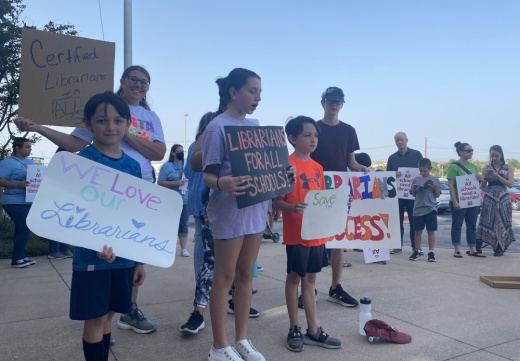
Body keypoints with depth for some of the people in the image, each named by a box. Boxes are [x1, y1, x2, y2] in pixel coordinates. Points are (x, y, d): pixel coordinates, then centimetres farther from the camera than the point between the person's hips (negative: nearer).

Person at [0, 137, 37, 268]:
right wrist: (18, 185, -29)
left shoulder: (30, 162, 13)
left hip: (28, 202, 8)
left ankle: (21, 257, 23)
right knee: (23, 229, -8)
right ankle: (17, 259, 2)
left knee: (24, 229, 13)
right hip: (15, 202, -8)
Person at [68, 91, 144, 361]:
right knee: (95, 318, 6)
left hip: (125, 256, 5)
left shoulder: (133, 166, 4)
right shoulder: (82, 161, -10)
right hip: (92, 256, -4)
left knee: (108, 315, 17)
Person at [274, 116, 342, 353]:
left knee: (310, 278, 14)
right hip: (296, 234, -7)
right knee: (295, 277, 7)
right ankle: (294, 329, 21)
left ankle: (313, 330, 24)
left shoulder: (317, 167, 11)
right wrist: (292, 207, -31)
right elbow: (277, 201, -13)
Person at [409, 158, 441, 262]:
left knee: (431, 231, 2)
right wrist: (413, 188, -10)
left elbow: (437, 195, 1)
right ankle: (417, 251, 18)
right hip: (418, 209, 2)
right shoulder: (416, 179, 5)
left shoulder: (434, 179, 2)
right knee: (418, 231, 7)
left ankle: (431, 252, 9)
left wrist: (435, 185, -13)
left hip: (431, 209, -1)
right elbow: (413, 194, 9)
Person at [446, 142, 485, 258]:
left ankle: (473, 250, 15)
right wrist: (455, 201, -20)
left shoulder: (473, 166, 12)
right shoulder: (454, 166, -8)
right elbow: (451, 185, -13)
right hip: (459, 202, -6)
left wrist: (480, 178, -3)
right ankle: (457, 250, 7)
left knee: (472, 226, 9)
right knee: (457, 225, 1)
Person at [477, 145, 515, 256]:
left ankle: (500, 248, 4)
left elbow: (510, 184, -6)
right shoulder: (486, 167, 7)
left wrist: (497, 176, -16)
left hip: (503, 198, 0)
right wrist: (485, 178, -15)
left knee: (502, 222, -3)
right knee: (486, 222, -2)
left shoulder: (508, 168, 5)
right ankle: (478, 247, 2)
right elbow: (483, 186, 6)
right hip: (489, 198, 0)